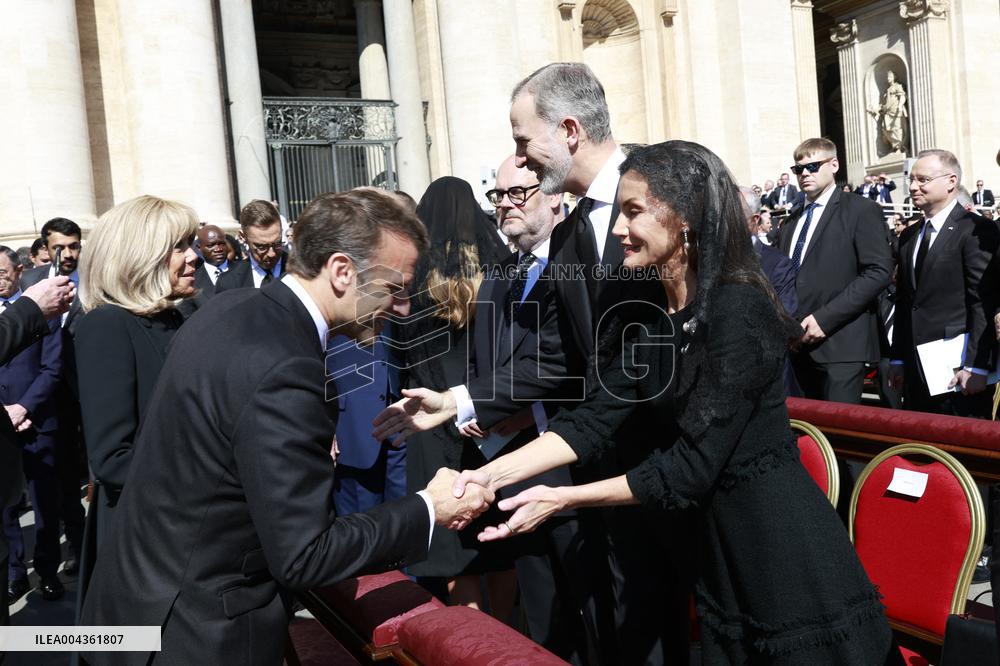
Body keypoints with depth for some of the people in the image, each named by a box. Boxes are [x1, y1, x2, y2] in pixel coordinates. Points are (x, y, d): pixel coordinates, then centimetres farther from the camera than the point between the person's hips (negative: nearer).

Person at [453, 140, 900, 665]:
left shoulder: (739, 312, -24)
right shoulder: (645, 314, -1)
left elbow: (690, 466, -24)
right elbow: (593, 419, -4)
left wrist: (562, 500, -22)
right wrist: (494, 474, -14)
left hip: (777, 537, -7)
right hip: (712, 537, 7)